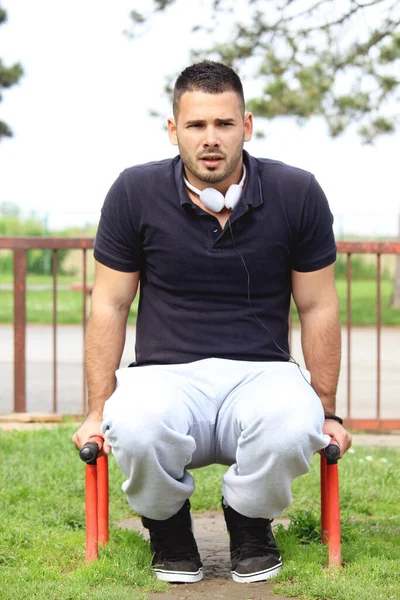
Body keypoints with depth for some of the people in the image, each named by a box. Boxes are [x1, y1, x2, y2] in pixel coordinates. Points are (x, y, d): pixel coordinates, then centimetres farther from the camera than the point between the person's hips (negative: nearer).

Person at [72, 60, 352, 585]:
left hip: (262, 372, 1)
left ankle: (249, 525, 0)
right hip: (166, 375, 0)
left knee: (291, 424, -36)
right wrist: (98, 411, -1)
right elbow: (110, 306, 3)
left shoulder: (297, 194, -2)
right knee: (136, 428, -37)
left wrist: (327, 412, 4)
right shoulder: (135, 194, -3)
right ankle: (168, 526, 0)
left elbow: (318, 308, 5)